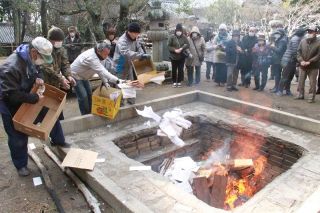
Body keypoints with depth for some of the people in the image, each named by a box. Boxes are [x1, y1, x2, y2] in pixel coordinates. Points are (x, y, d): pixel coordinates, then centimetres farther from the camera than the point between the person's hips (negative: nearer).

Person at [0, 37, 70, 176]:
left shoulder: (31, 59, -11)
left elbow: (37, 70, 12)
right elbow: (12, 95, -34)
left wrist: (38, 78, -11)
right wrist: (35, 98, -27)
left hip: (28, 99, 7)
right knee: (18, 137, 5)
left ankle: (58, 141, 34)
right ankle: (21, 165, 26)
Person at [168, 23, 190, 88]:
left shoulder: (184, 37, -1)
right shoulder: (172, 37, -6)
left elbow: (187, 45, -4)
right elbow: (169, 46, -6)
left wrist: (182, 48, -20)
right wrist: (174, 50, -20)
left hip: (182, 57, 1)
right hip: (173, 56, -1)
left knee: (180, 70, 7)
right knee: (174, 69, 7)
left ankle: (179, 82, 20)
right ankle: (174, 82, 20)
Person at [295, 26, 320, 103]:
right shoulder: (302, 41, 5)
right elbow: (298, 52, 3)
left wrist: (309, 62, -19)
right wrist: (301, 60, -12)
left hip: (313, 67, -3)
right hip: (302, 66, 4)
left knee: (312, 83, 2)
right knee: (301, 81, 10)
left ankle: (311, 97, 10)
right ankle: (301, 95, 24)